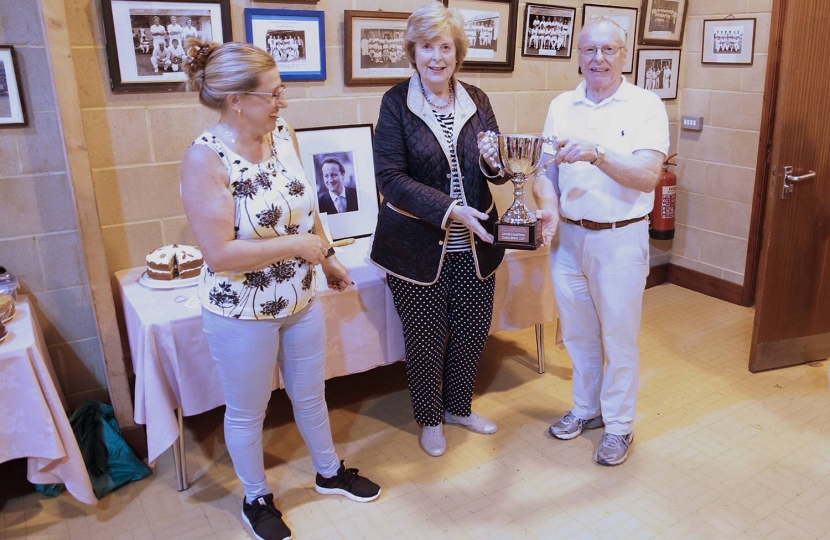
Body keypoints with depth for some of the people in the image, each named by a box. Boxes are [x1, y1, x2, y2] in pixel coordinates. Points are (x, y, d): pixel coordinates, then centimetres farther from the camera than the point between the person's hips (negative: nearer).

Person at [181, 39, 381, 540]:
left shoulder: (284, 135, -4)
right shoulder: (206, 157, -23)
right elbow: (220, 254, -26)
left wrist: (328, 257, 14)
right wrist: (296, 244, -20)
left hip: (301, 300, 6)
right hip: (242, 314, -5)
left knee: (311, 395, 24)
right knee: (247, 412, 17)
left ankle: (330, 472, 48)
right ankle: (257, 499, 42)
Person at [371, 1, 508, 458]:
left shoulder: (476, 100, 4)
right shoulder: (396, 103, -7)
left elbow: (498, 174, 8)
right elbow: (390, 178, -14)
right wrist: (450, 209, -23)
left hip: (474, 244, 4)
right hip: (418, 246, -4)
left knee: (472, 331, 15)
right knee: (426, 337, 10)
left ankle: (458, 406, 41)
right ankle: (430, 419, 34)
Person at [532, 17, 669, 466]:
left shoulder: (646, 105, -7)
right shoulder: (561, 106, 5)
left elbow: (647, 176, -19)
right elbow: (546, 170, 3)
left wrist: (596, 153, -34)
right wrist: (548, 207, -18)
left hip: (621, 239, -4)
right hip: (569, 236, 4)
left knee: (619, 337, 8)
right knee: (577, 333, 17)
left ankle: (619, 424, 27)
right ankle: (585, 408, 37)